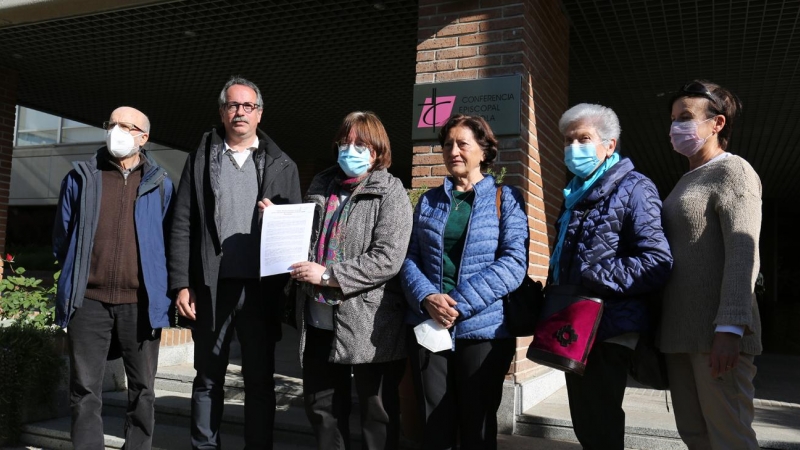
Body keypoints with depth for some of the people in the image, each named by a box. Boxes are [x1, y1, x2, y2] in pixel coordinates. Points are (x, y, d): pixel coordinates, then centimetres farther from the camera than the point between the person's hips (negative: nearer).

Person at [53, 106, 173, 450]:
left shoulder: (160, 184, 6)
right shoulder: (80, 178, 8)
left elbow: (170, 241, 10)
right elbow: (62, 236, 14)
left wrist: (162, 287, 7)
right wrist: (76, 276, 13)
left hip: (141, 302, 0)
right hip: (89, 300, 1)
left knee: (142, 389, 9)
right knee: (85, 390, 4)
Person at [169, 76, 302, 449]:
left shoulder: (282, 166, 7)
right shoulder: (200, 159, 8)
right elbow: (182, 225, 3)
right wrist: (181, 284, -4)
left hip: (261, 287, 0)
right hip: (211, 286, 1)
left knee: (260, 380, 8)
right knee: (208, 378, 11)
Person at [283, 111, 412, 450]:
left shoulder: (390, 193, -7)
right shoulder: (321, 186, 12)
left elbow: (387, 259, -18)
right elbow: (304, 239, 25)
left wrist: (328, 275, -19)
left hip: (369, 324, -6)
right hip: (318, 320, 6)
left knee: (376, 411, 8)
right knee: (322, 407, 16)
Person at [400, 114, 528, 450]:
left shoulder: (506, 199, 2)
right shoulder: (428, 201, 12)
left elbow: (513, 263, -10)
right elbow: (409, 257, 6)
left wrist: (461, 304, -19)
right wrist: (426, 298, -15)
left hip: (483, 329, -2)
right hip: (427, 326, 3)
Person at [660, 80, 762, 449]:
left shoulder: (733, 171, -4)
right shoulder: (687, 182, 20)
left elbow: (743, 253, -16)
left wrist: (730, 328, -25)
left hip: (717, 333, -8)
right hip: (681, 332, 8)